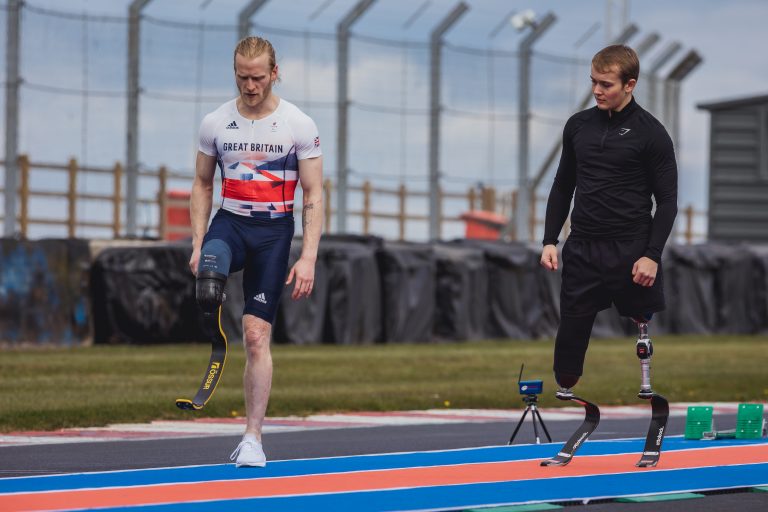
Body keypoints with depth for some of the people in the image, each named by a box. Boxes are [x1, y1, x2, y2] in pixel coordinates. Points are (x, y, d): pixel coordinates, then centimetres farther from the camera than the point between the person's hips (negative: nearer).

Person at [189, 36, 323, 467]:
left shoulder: (300, 125, -4)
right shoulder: (215, 123, 2)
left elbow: (314, 197, -2)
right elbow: (203, 185, 13)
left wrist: (308, 258, -11)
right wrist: (198, 245, 3)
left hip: (274, 230, -1)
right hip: (229, 223, 1)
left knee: (258, 336, -3)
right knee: (207, 284, -36)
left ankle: (253, 438, 3)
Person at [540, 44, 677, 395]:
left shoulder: (650, 133, -5)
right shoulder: (578, 125, 9)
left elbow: (667, 200, -5)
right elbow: (563, 187, 17)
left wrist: (652, 256, -13)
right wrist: (549, 241, 8)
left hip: (631, 250, -4)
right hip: (582, 248, 4)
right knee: (570, 334, 4)